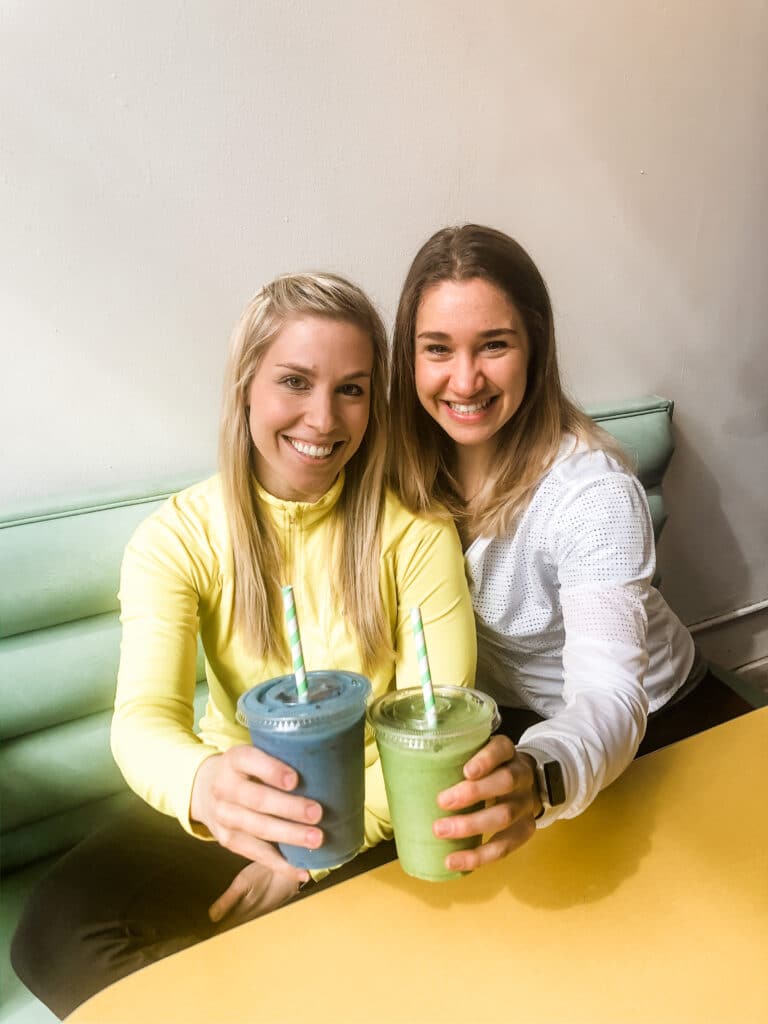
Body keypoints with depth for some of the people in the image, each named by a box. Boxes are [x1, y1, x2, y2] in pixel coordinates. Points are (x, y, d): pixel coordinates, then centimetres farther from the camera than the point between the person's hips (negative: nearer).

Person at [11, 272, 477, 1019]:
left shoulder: (415, 531, -13)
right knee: (56, 939, -19)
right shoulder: (177, 536, -11)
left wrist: (309, 855, -20)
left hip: (375, 813, 0)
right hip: (226, 810, 1)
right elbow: (143, 718, -23)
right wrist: (205, 785, -47)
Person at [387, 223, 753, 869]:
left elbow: (609, 697, -38)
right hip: (506, 726, 3)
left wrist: (540, 779, -58)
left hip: (647, 721, -2)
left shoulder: (592, 488, -30)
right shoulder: (412, 459, -14)